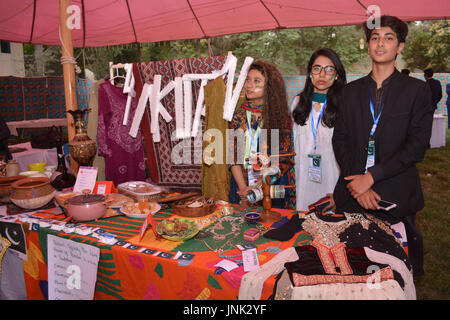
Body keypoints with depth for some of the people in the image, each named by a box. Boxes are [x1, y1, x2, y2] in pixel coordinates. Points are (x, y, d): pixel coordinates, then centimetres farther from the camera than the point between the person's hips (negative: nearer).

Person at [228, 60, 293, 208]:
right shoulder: (238, 115, 3)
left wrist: (258, 188, -16)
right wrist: (243, 188, -12)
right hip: (241, 188, 3)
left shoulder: (281, 117, -5)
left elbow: (282, 162, -8)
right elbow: (233, 156, -1)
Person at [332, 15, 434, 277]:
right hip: (353, 194, 2)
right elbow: (340, 140, 4)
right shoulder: (352, 90, 11)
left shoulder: (417, 90, 2)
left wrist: (371, 177, -14)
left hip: (396, 196, -2)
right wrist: (356, 183, -8)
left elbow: (418, 145, -7)